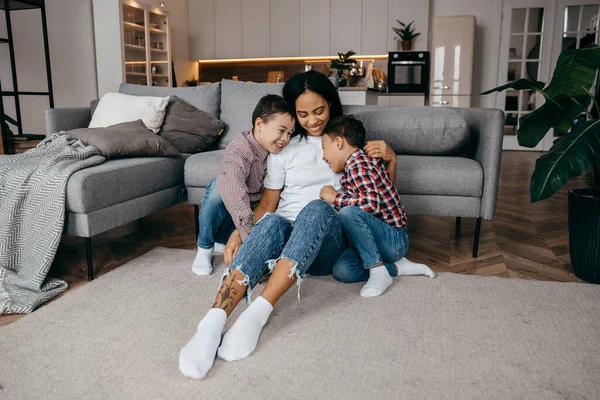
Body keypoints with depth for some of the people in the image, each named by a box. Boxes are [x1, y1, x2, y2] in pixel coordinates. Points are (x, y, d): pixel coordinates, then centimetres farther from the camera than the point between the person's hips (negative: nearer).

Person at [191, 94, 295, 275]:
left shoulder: (275, 151, -9)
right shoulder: (239, 151, -29)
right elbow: (234, 194, -43)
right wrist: (249, 236, -49)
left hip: (253, 213, 5)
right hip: (228, 211, -5)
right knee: (219, 186, -35)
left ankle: (221, 242, 3)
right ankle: (205, 247, -12)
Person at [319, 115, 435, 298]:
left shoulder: (357, 164, -18)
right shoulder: (360, 160, 11)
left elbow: (371, 204, -31)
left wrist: (335, 197, -18)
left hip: (396, 239, -10)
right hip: (384, 238, 10)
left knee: (349, 213, -31)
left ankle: (379, 272, -18)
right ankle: (398, 266, 5)